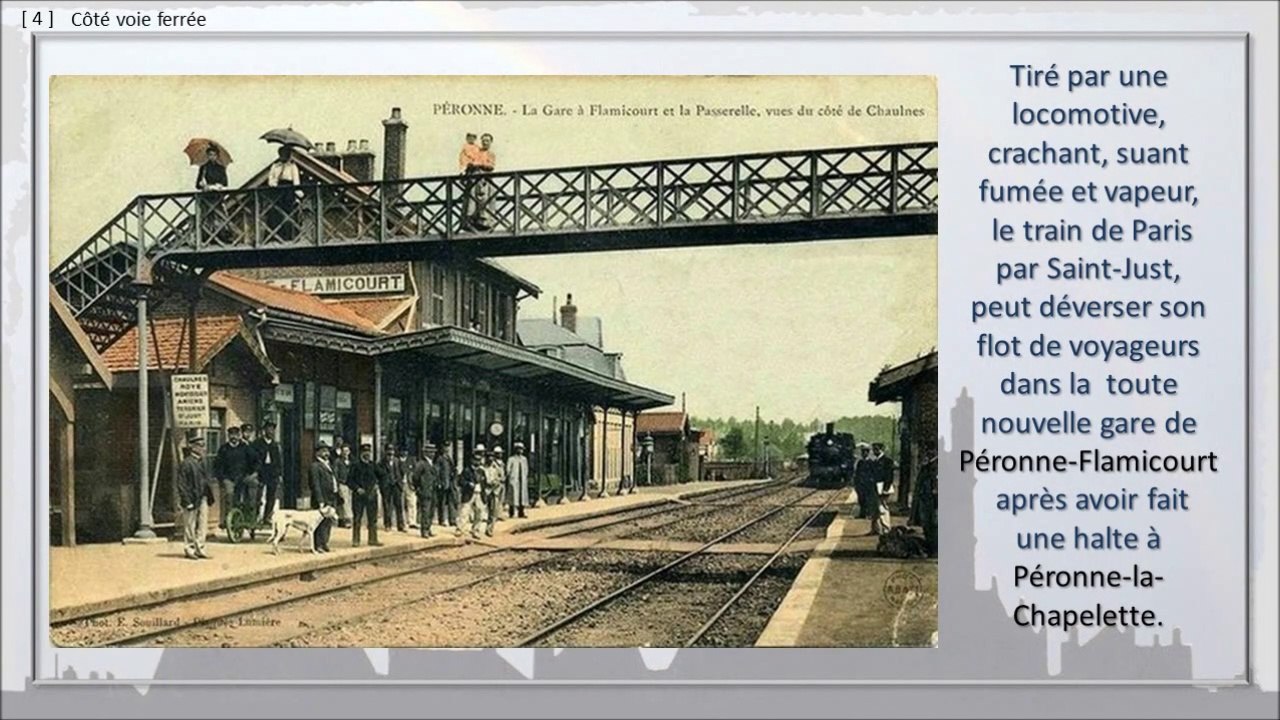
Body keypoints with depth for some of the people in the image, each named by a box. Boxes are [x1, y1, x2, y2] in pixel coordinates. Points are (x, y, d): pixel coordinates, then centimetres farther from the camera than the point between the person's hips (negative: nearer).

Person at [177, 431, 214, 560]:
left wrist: (209, 497, 13)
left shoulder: (201, 462, 13)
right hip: (192, 499, -8)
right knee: (190, 525, 1)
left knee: (203, 524, 9)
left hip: (202, 499, 8)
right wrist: (188, 501, -17)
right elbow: (182, 485, -13)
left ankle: (199, 548, 16)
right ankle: (189, 549, 10)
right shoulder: (186, 463, -11)